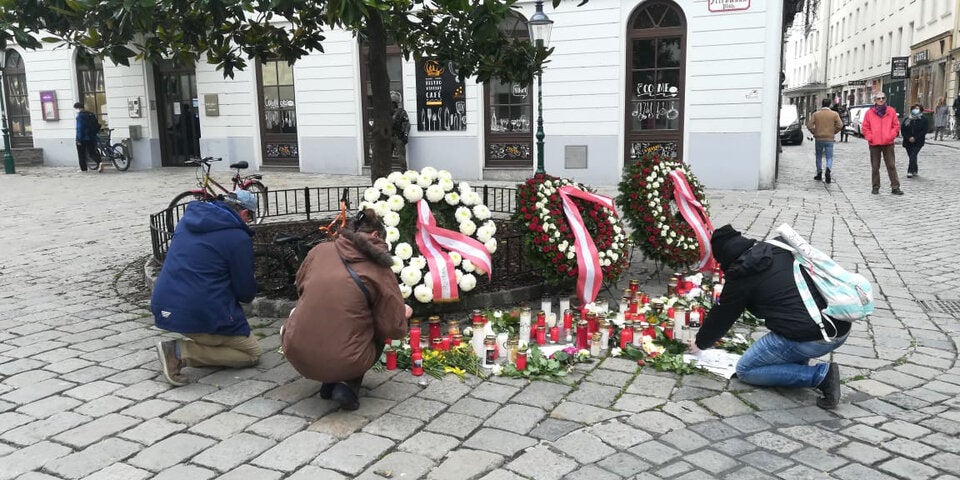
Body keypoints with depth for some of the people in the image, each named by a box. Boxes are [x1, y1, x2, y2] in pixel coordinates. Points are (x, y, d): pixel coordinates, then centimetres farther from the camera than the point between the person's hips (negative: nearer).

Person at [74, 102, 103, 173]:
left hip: (83, 138, -6)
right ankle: (100, 162, -17)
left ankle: (83, 169, 11)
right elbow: (97, 126, 14)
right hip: (92, 138, 6)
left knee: (81, 154, 7)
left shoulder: (80, 116, -12)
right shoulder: (91, 114, 10)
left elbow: (79, 128, -17)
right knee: (92, 153, 8)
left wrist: (79, 139, -15)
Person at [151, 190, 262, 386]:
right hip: (200, 315, -8)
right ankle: (181, 352, -9)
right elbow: (246, 292, -5)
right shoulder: (238, 237, -11)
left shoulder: (189, 217, 11)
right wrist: (248, 295, 19)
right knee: (253, 353, 6)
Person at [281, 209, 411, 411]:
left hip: (297, 356, 3)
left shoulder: (320, 250, 3)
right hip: (345, 363, -3)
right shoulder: (380, 271, -6)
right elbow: (394, 329, -4)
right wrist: (403, 315, 18)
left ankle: (329, 383, 20)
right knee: (378, 335, 27)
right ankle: (348, 385, 3)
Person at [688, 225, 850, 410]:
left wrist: (700, 343, 28)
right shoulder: (780, 250, 15)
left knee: (745, 370, 11)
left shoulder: (740, 276, -2)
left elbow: (721, 317, 10)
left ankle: (821, 375, -3)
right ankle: (799, 364, 17)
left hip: (810, 340, -8)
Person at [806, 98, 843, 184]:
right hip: (829, 139, -1)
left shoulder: (816, 114, -1)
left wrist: (815, 132, 7)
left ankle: (819, 173, 22)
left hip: (818, 138, 1)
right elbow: (840, 125, -8)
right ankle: (828, 170, -24)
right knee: (829, 157, 3)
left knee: (819, 157, 16)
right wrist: (833, 132, 7)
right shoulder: (834, 114, -1)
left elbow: (809, 125, -8)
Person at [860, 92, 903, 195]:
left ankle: (895, 187, 3)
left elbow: (896, 125, 7)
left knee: (891, 166, 0)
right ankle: (876, 187, 16)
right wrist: (870, 137, -7)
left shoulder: (891, 111, 5)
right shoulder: (869, 112, 3)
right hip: (874, 144, 0)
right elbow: (865, 127, 4)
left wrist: (891, 135, -6)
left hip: (888, 143, 0)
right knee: (875, 167, 7)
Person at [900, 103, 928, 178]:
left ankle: (910, 171, -19)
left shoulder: (923, 120, 1)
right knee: (911, 157, 10)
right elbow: (902, 130, 3)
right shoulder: (906, 119, 7)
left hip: (918, 142, -3)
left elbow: (924, 131, -5)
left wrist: (915, 138, -15)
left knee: (913, 156, -16)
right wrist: (908, 138, -11)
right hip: (908, 142, 3)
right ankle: (914, 171, 25)